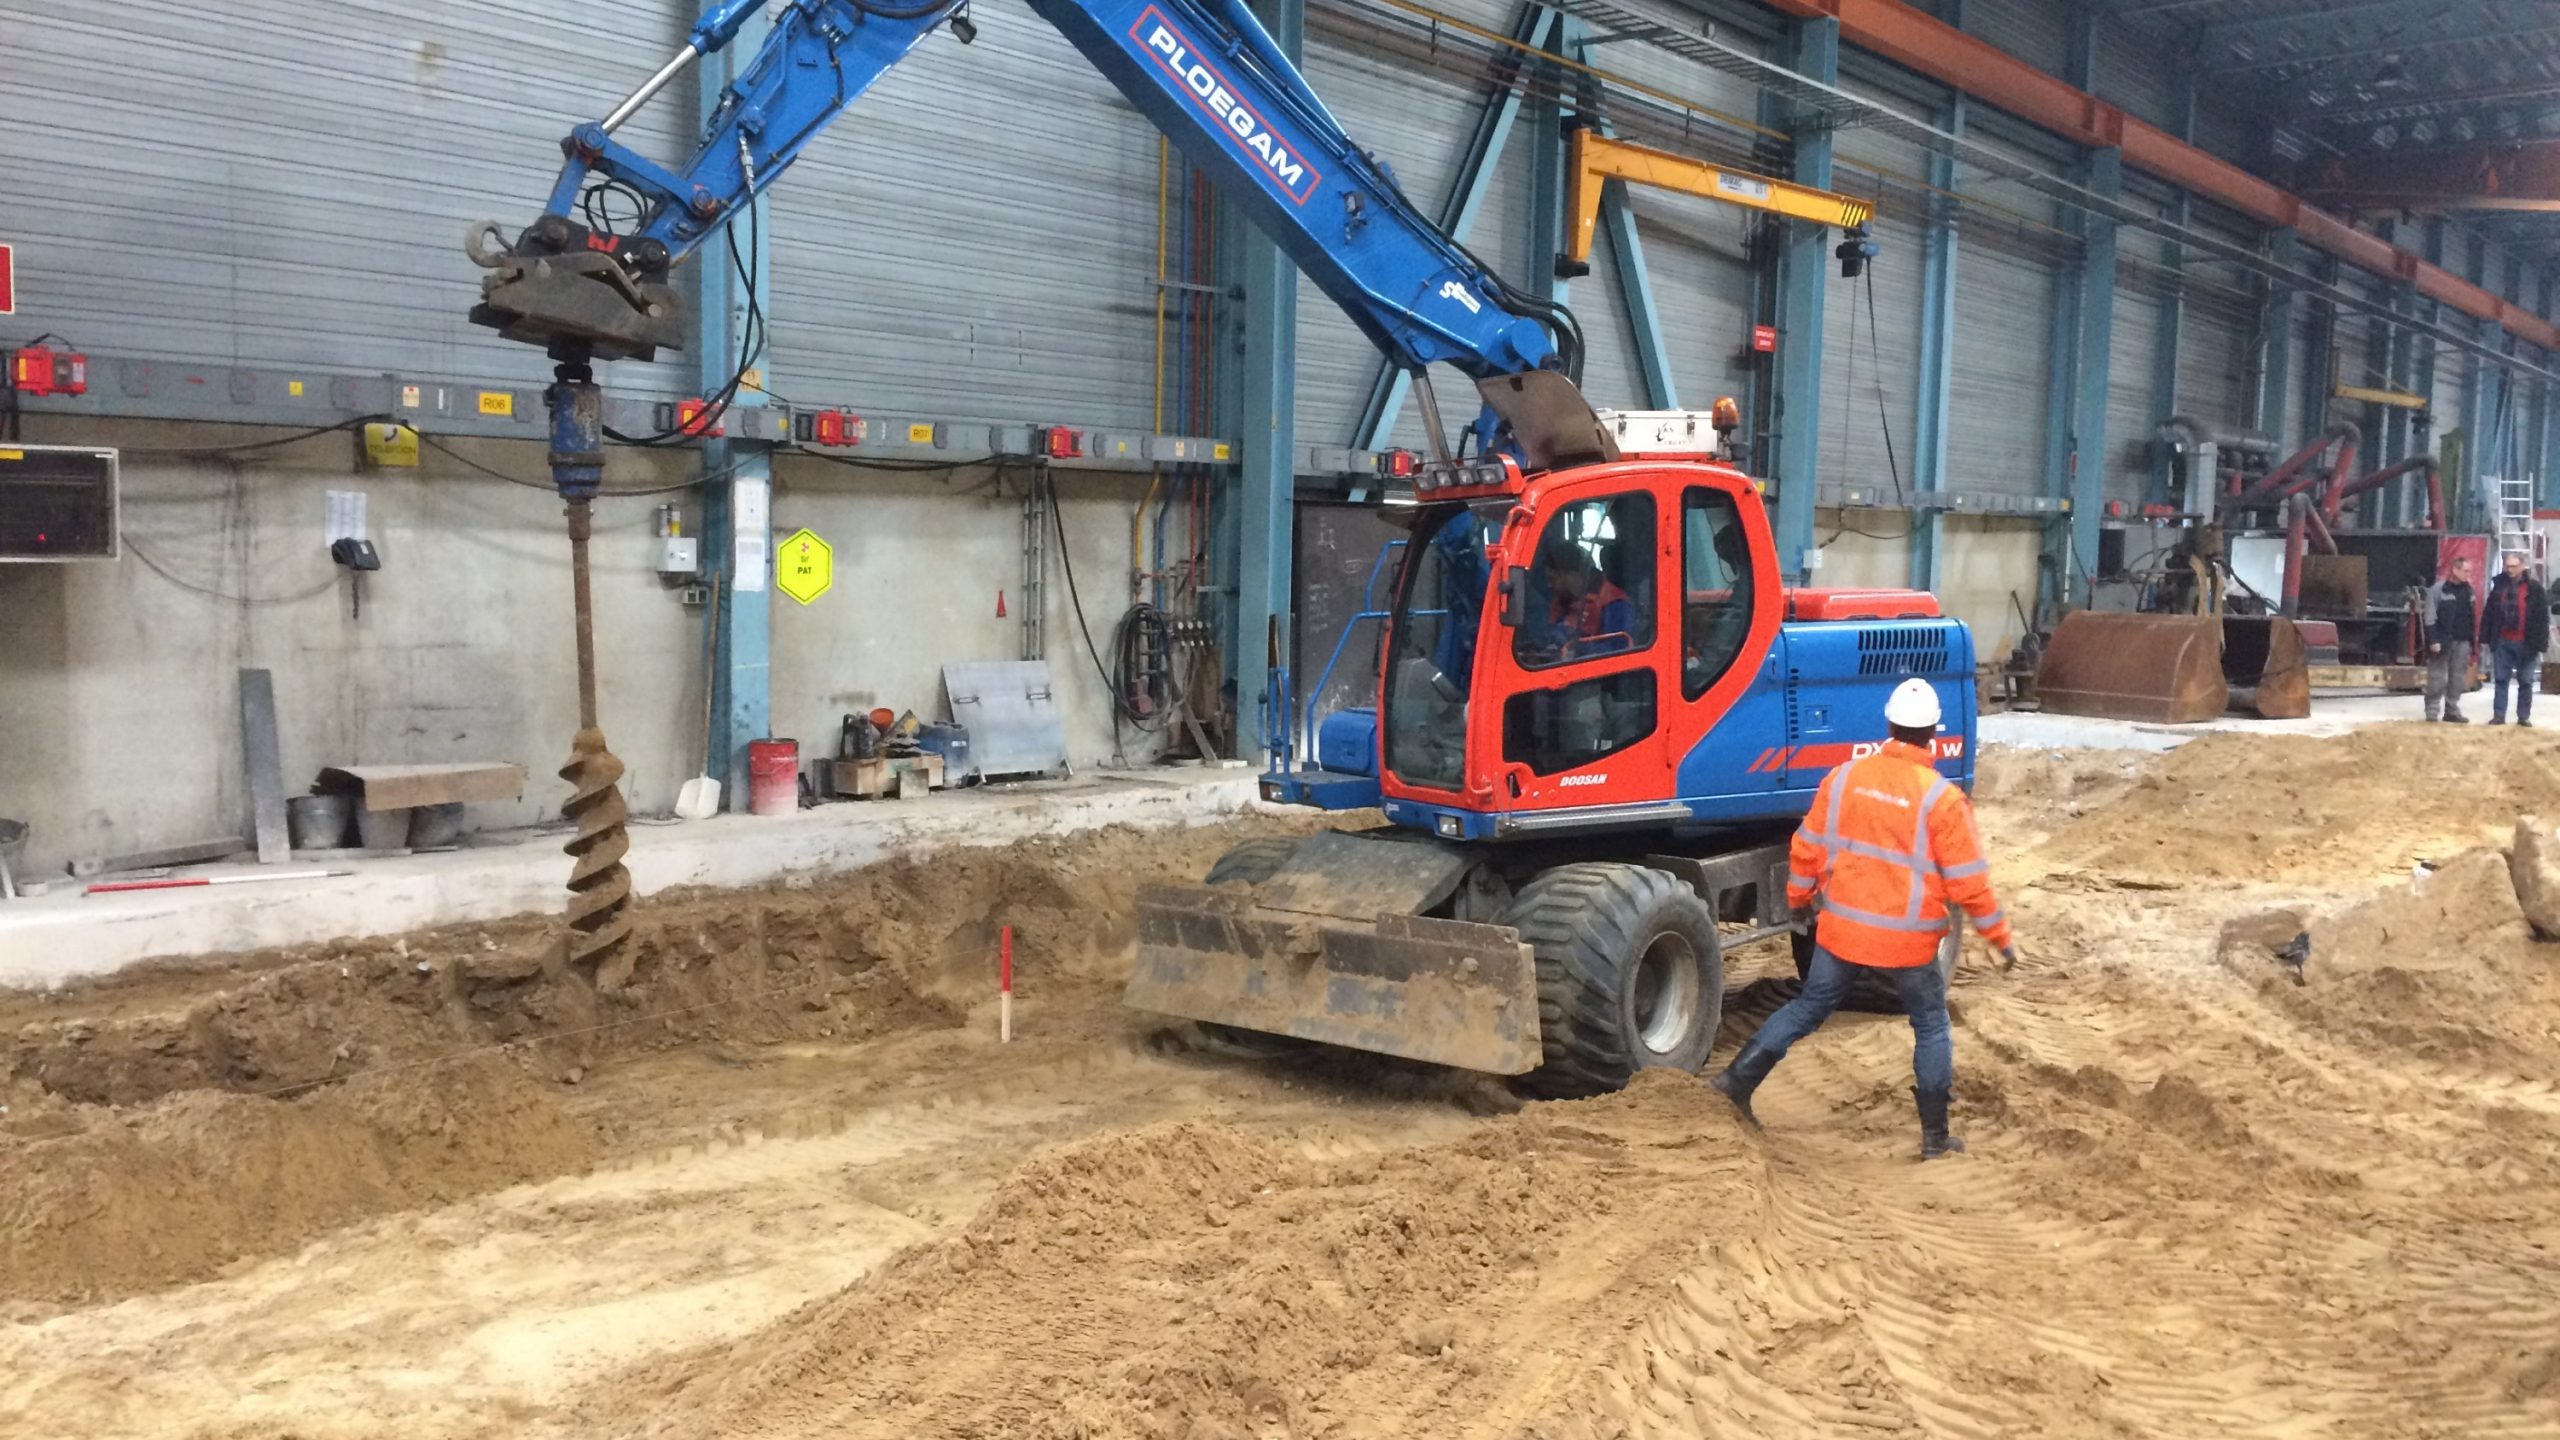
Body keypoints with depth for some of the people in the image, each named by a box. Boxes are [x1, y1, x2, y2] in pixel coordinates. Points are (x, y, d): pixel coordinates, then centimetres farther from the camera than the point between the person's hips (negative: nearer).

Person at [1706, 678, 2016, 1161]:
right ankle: (1935, 1137, 20)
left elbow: (1807, 850, 4)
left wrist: (1799, 899, 21)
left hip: (1841, 932, 3)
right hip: (1908, 944, -3)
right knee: (1931, 1029, 16)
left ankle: (1738, 1079, 16)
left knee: (1806, 1008, 19)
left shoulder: (1844, 777, -3)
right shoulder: (1942, 798, -14)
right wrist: (2001, 938, 3)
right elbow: (1969, 882, -10)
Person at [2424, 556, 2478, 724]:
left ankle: (2452, 711, 14)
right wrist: (2433, 640, -16)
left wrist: (2472, 640, 10)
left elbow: (2473, 616, 15)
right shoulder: (2438, 589, -7)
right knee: (2437, 679, -3)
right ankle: (2432, 713, 0)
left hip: (2462, 642, 6)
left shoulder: (2468, 590, 11)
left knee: (2458, 679, 7)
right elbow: (2430, 617, -10)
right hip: (2443, 641, -6)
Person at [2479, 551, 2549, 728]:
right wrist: (2485, 638, 4)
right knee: (2500, 680, 5)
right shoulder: (2499, 585, 5)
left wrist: (2541, 644, -10)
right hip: (2502, 642, 2)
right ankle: (2498, 715, 9)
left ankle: (2524, 717, 13)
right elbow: (2488, 613, 9)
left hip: (2525, 643, -2)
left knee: (2525, 681, 6)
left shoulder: (2534, 587, -3)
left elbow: (2543, 617, -4)